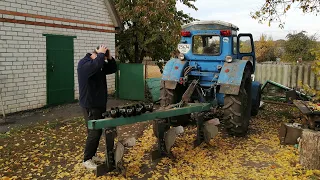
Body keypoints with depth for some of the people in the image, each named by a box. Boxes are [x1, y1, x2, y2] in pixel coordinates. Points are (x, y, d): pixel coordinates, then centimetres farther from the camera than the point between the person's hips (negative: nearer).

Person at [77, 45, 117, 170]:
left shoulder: (100, 64, 11)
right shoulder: (83, 63, -17)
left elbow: (113, 69, 13)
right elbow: (96, 65, -37)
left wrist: (109, 58, -2)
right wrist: (101, 54, -20)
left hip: (100, 104, 9)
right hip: (90, 105, -9)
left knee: (99, 131, 14)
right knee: (94, 132, -9)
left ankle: (92, 155, 27)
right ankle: (87, 160, 3)